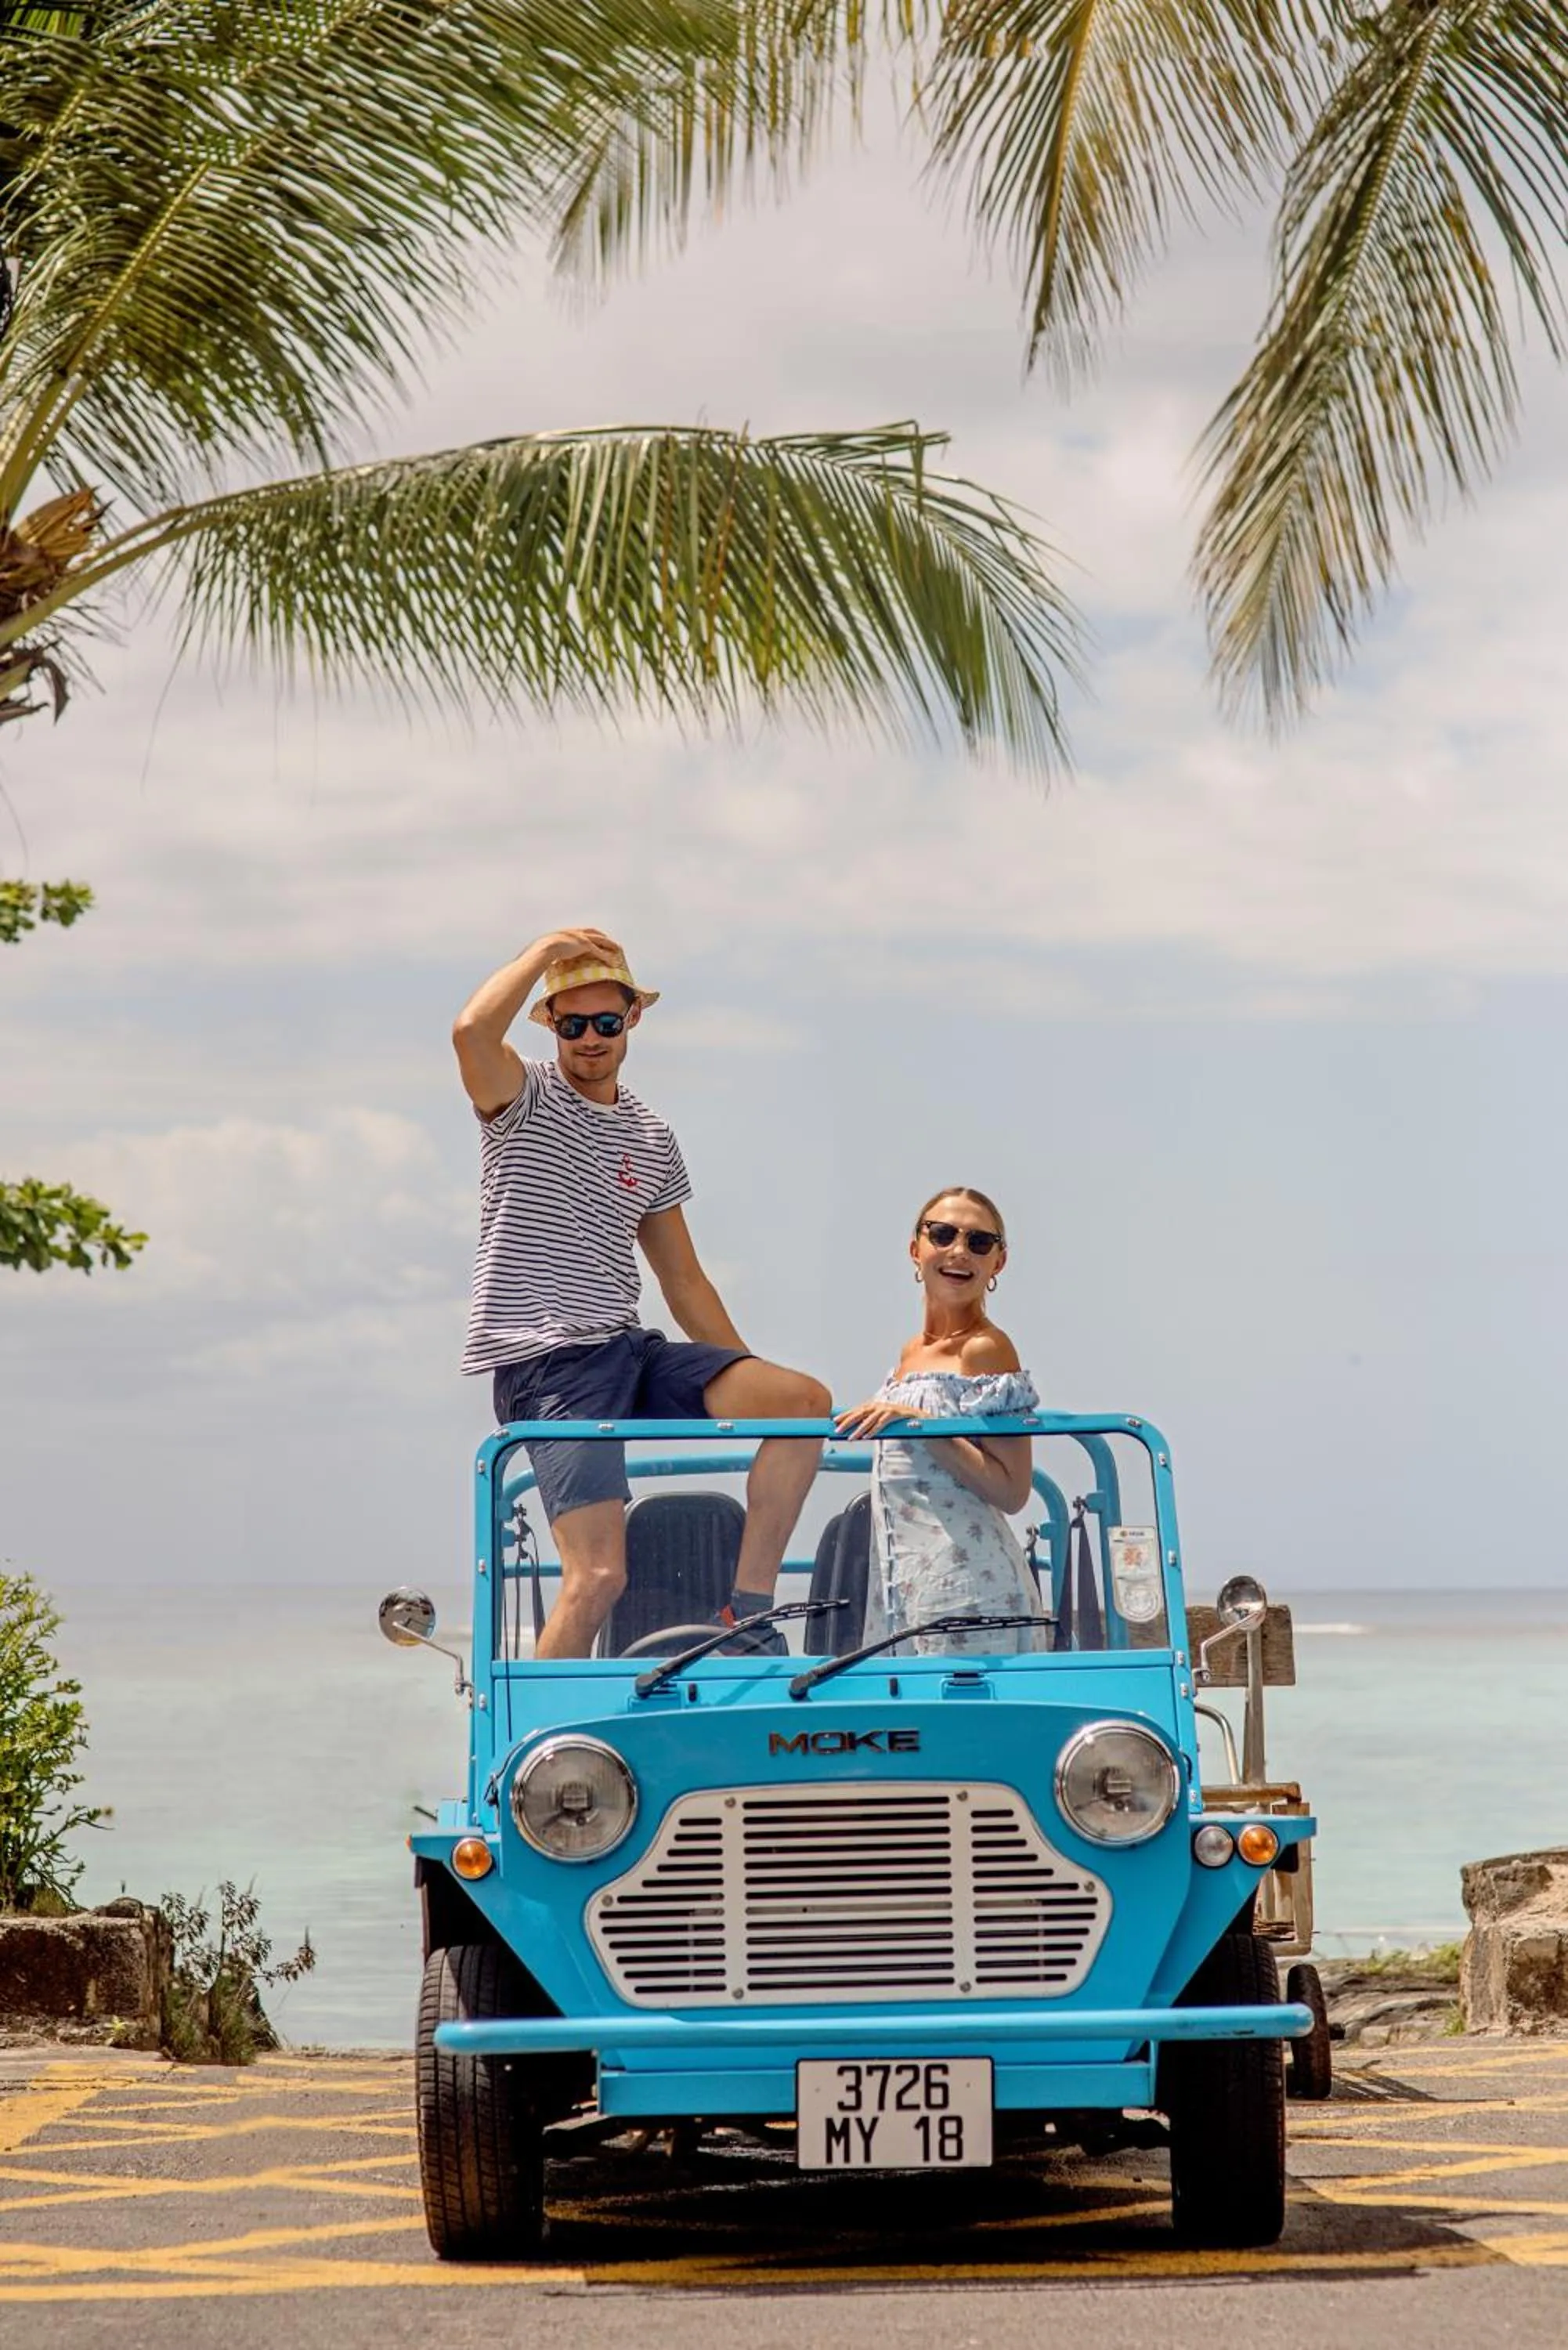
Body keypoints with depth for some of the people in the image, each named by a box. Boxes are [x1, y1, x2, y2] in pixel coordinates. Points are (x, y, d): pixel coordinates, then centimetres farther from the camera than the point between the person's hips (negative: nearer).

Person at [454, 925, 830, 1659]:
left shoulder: (652, 1140, 17)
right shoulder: (525, 1099, 1)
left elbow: (684, 1281, 22)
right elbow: (471, 1032, -23)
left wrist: (751, 1386, 17)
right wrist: (548, 949, -10)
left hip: (630, 1351, 6)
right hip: (546, 1364, -6)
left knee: (804, 1399, -13)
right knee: (598, 1574, -19)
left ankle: (749, 1608, -8)